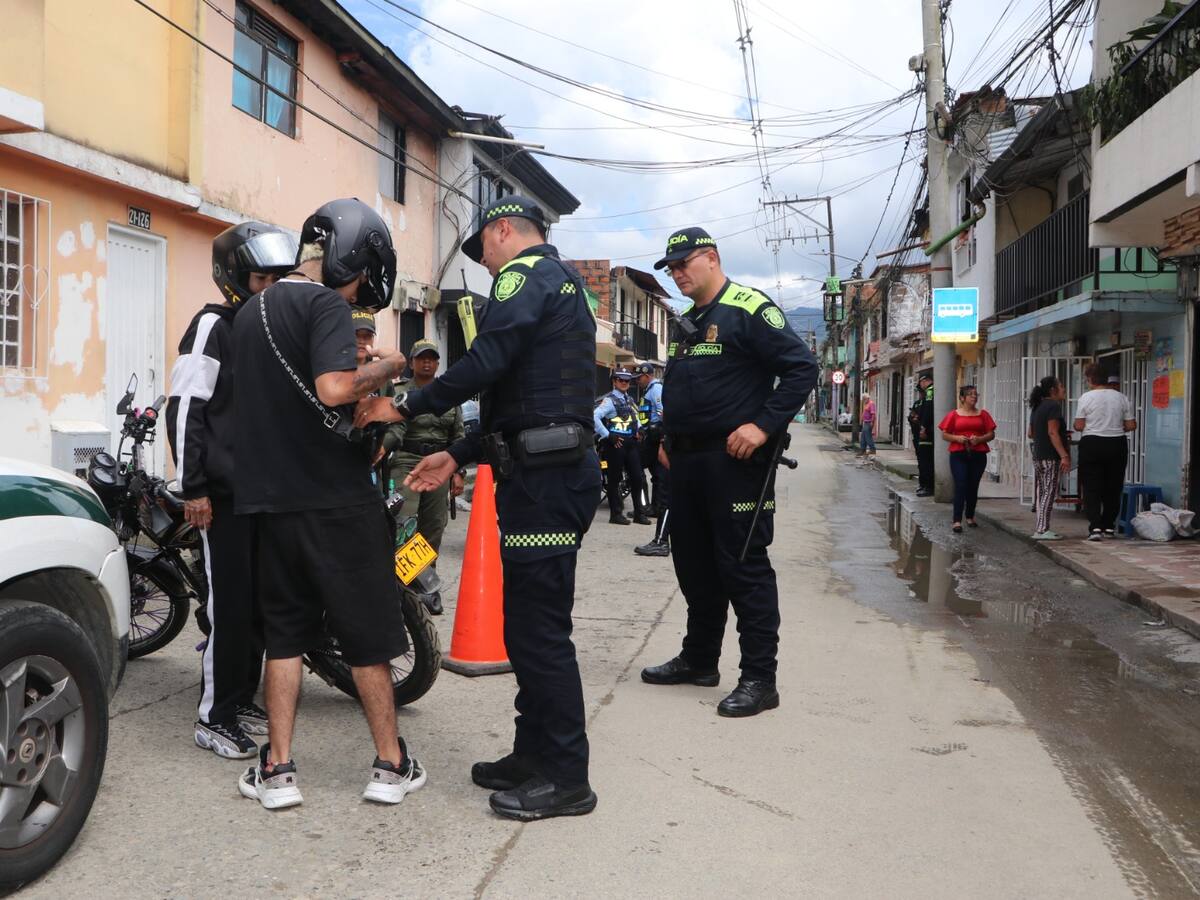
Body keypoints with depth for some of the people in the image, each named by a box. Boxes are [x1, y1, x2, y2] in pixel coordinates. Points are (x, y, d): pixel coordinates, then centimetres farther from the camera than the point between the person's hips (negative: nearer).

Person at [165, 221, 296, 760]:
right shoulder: (212, 327, -6)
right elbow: (184, 410, -13)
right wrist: (193, 487, -18)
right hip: (224, 492, -8)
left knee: (261, 598, 10)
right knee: (230, 602, -7)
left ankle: (243, 698, 21)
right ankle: (213, 716, 1)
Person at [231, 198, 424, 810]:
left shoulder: (253, 310, 15)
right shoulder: (326, 304, -12)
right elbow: (333, 389, -28)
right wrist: (381, 369, -11)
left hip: (270, 497, 7)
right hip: (334, 500, -7)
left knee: (284, 631, 13)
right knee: (368, 633, 5)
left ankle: (278, 770, 13)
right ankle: (390, 765, 14)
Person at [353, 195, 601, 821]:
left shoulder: (526, 274, -6)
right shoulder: (563, 283, 26)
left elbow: (487, 363, -22)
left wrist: (405, 407, -11)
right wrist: (459, 456, 24)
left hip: (544, 477, -10)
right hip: (556, 468, 10)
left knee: (538, 628, -6)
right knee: (528, 623, 15)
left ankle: (566, 779, 1)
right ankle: (535, 755, 24)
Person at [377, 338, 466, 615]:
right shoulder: (399, 392, 4)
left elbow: (458, 436, 14)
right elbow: (396, 427, -11)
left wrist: (458, 472, 6)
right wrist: (383, 446, -32)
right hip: (406, 462, -3)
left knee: (433, 528, 5)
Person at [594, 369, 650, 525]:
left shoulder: (629, 400, 18)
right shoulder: (609, 400, -9)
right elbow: (594, 417, -22)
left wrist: (638, 431, 17)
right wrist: (607, 436, -20)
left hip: (631, 443, 7)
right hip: (616, 444, -7)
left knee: (636, 478, 7)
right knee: (615, 479, 0)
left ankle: (639, 513, 15)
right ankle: (616, 514, 7)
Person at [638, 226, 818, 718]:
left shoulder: (748, 309, -10)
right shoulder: (686, 324, 17)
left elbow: (802, 367, -16)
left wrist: (764, 425, -21)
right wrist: (668, 438, 18)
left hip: (734, 461, -9)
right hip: (687, 463, 9)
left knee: (744, 567, -6)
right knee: (694, 564, 16)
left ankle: (759, 678, 1)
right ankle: (699, 660, 29)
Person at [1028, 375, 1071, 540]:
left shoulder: (1037, 407, 16)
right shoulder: (1053, 406, -11)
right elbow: (1052, 433, -19)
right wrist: (1064, 455, -22)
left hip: (1038, 456, 9)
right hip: (1051, 457, -9)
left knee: (1040, 493, 10)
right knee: (1049, 492, -7)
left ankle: (1038, 529, 12)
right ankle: (1042, 530, -9)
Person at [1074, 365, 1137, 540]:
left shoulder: (1086, 398, -7)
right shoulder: (1122, 398, 3)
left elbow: (1079, 426, -8)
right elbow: (1131, 425, 2)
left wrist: (1084, 426, 14)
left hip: (1092, 445, -3)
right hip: (1117, 445, 3)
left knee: (1091, 488, 0)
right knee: (1113, 488, 12)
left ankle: (1095, 527, -12)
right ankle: (1109, 526, 17)